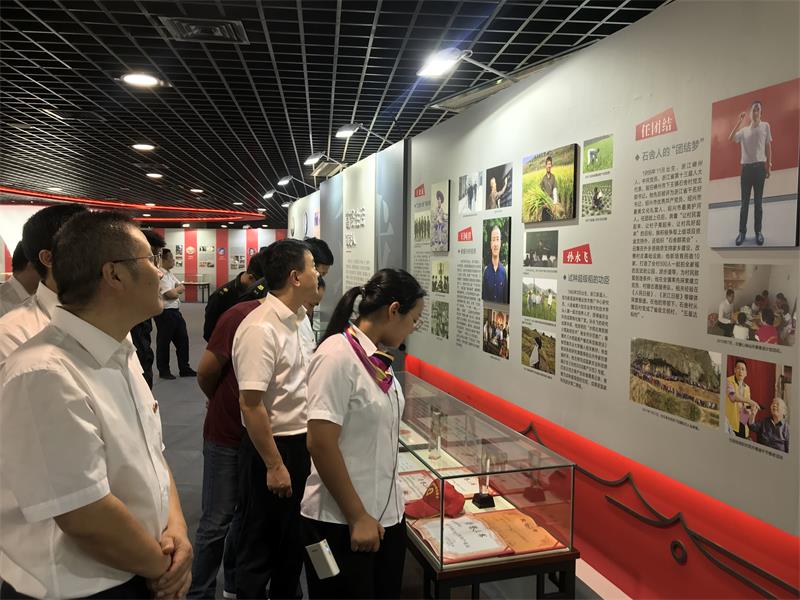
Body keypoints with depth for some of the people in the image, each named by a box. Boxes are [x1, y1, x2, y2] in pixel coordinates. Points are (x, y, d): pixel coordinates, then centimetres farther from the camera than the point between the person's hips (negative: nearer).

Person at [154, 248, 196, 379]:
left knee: (182, 339, 13)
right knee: (163, 342, 5)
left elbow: (182, 287, 10)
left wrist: (174, 291, -9)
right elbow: (170, 294, -22)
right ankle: (163, 371, 18)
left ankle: (184, 369, 23)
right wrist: (177, 291, -1)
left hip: (175, 311, 9)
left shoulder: (169, 273, 13)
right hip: (165, 313, -9)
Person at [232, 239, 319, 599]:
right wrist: (274, 465, -20)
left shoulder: (298, 320, 5)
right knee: (261, 544, 10)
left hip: (301, 442, 9)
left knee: (294, 539, 23)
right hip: (272, 446, -9)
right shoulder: (261, 329, -22)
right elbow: (250, 405, -23)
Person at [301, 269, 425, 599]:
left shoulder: (378, 358, 5)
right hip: (341, 522, -8)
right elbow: (320, 444, -21)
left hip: (387, 513, 8)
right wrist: (357, 517, -16)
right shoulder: (337, 355, -19)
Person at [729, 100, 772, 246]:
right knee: (744, 202, 2)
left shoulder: (765, 126, 7)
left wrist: (769, 166, 2)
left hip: (759, 166, -2)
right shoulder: (744, 130, 12)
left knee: (757, 201, 1)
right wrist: (740, 121, -3)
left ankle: (758, 231, 6)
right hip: (746, 167, 2)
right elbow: (731, 138, -3)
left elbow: (768, 146, 7)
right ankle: (742, 231, 4)